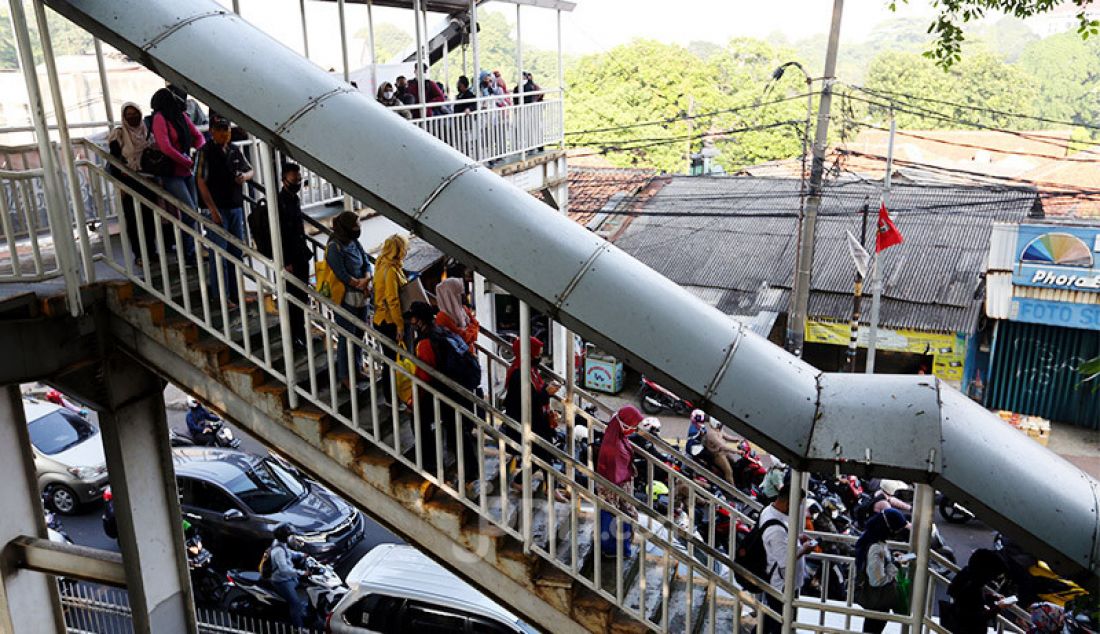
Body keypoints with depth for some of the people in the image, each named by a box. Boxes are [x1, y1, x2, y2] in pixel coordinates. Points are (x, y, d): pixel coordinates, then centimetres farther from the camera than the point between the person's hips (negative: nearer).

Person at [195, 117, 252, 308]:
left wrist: (245, 176, -4)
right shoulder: (206, 151, -8)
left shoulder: (234, 150, 10)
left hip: (236, 207, 7)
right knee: (219, 253, -4)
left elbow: (250, 170, 22)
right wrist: (213, 210, -19)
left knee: (237, 250, 11)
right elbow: (201, 182, -13)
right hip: (217, 208, -6)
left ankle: (235, 293, 22)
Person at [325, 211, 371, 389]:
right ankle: (344, 375, 11)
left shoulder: (355, 242, 7)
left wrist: (365, 279, -14)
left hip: (361, 296, 8)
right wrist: (362, 284, -8)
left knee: (359, 334, 16)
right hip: (346, 299, -7)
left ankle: (356, 368, 31)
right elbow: (343, 276, -19)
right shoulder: (335, 247, -16)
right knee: (346, 338, 0)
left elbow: (366, 263, 6)